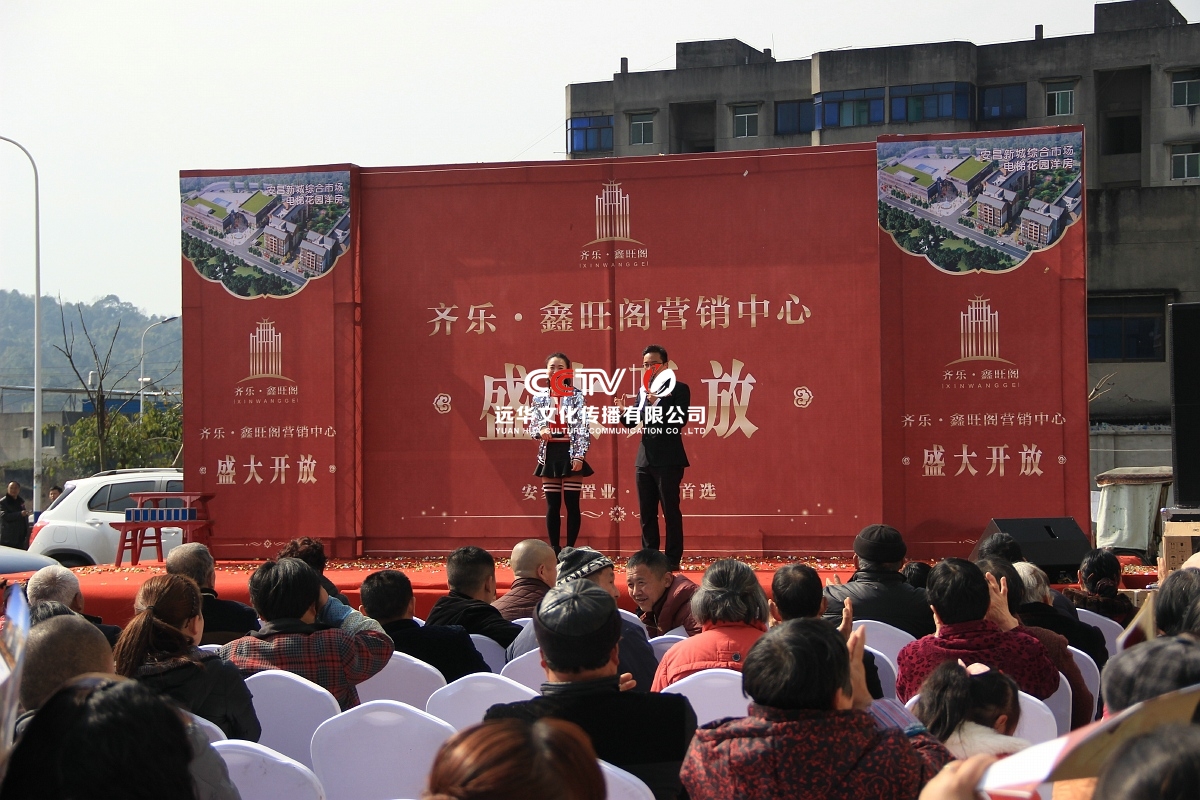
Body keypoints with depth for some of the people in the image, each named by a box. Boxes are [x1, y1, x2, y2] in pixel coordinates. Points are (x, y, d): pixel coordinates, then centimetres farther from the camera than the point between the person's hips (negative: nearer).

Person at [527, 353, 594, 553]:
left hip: (571, 453, -3)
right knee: (552, 505, 5)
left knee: (572, 504, -1)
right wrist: (540, 430, -18)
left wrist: (579, 455, -14)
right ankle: (554, 549, 10)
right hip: (549, 454, 3)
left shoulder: (576, 396, -2)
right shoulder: (539, 397, 7)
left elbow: (583, 428, -6)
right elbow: (533, 423, 6)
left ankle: (570, 549, 4)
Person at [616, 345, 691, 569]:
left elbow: (680, 420, -17)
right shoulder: (643, 390, 12)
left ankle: (673, 559, 1)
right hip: (645, 458, 7)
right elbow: (633, 421, 15)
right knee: (646, 512, 10)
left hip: (669, 460, -6)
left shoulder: (678, 389, -6)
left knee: (670, 510, -3)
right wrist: (623, 412, -6)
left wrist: (657, 403, -25)